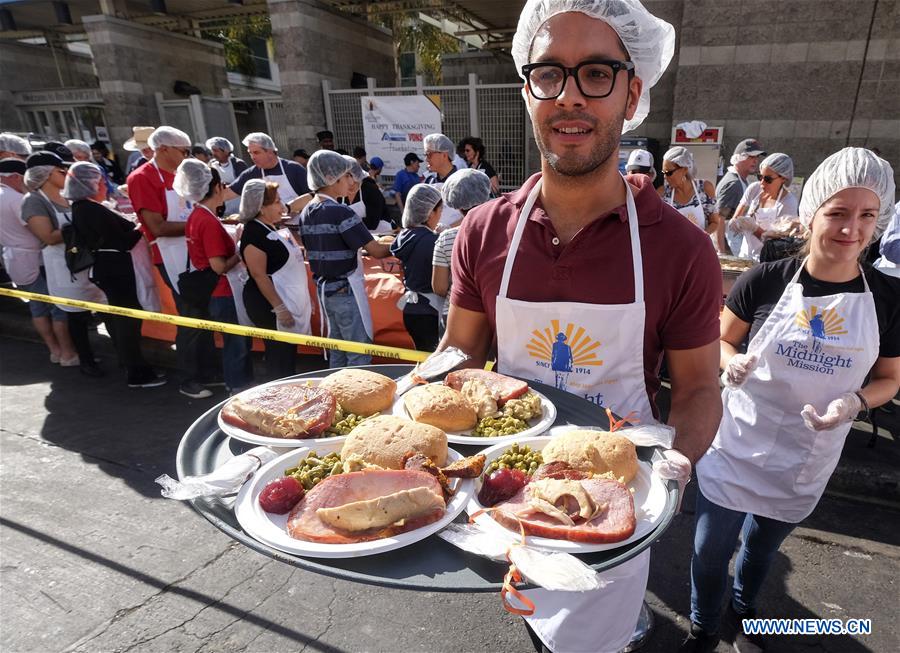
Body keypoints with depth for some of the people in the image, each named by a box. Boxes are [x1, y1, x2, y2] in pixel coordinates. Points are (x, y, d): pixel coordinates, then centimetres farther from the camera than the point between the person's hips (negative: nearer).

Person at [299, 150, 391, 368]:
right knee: (360, 354, 1)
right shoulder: (340, 212, -18)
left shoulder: (307, 213, 6)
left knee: (337, 351, 17)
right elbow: (376, 251, -20)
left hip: (323, 289, 8)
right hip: (346, 290, -8)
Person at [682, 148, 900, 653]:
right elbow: (721, 341, 0)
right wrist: (734, 363, -23)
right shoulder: (766, 281, -14)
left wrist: (854, 402, -18)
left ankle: (745, 609, 57)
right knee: (711, 549, 8)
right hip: (737, 445, -2)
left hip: (806, 460, 2)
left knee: (763, 546, 25)